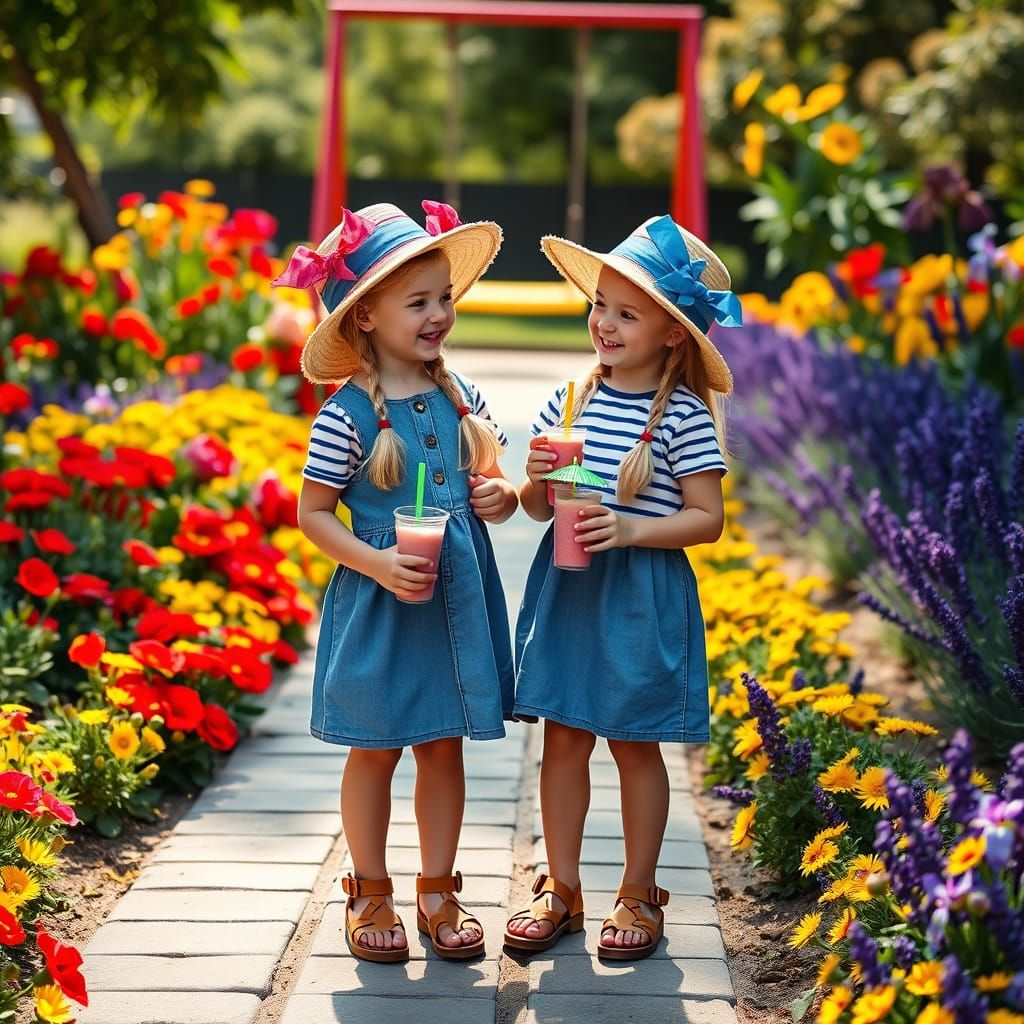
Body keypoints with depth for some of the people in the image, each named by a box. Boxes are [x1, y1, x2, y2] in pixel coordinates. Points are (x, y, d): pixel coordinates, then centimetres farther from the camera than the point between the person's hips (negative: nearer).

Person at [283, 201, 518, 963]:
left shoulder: (460, 396, 3)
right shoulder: (348, 414, -13)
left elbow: (487, 479, 17)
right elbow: (313, 513, -8)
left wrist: (500, 496, -6)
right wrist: (379, 564, -20)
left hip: (459, 597, 4)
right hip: (380, 603, -4)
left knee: (444, 746, 12)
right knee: (376, 749, 7)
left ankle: (438, 891, 26)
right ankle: (371, 895, 23)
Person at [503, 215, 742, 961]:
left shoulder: (684, 416, -10)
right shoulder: (570, 400, 3)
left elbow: (708, 518, -9)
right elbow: (537, 508, 10)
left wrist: (631, 529, -22)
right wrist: (536, 478, -12)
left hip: (642, 595, -4)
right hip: (567, 587, 4)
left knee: (635, 745, 7)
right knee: (563, 737, 9)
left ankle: (639, 895, 22)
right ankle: (561, 889, 21)